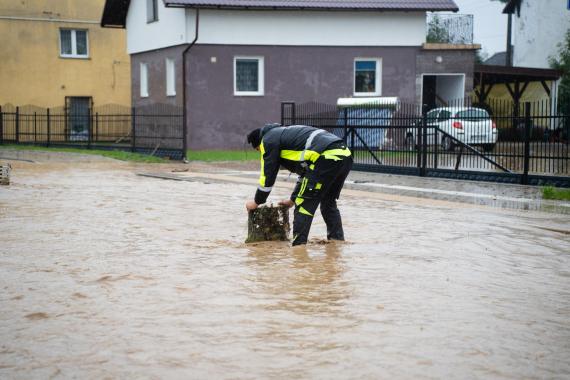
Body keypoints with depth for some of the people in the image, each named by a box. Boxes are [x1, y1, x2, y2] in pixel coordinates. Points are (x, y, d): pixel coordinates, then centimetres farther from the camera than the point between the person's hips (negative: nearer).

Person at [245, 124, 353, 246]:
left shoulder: (269, 140, 10)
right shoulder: (285, 134, 36)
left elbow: (268, 175, 9)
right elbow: (305, 172, 42)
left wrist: (256, 202, 21)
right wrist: (293, 199, 47)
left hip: (327, 158, -9)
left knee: (304, 204, -1)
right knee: (329, 203, 25)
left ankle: (298, 245, -3)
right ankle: (337, 239, 24)